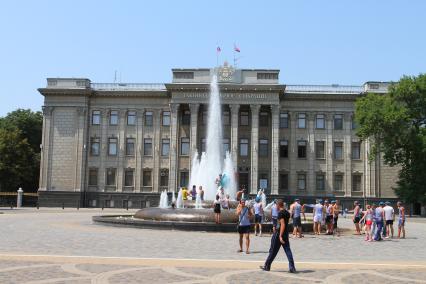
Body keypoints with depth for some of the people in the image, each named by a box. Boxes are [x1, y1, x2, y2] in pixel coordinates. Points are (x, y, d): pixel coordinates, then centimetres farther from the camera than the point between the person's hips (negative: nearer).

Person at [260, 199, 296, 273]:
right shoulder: (287, 213, 10)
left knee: (273, 251, 5)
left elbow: (283, 224, -23)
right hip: (286, 234, 7)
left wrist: (280, 236, -25)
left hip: (279, 234, -7)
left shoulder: (280, 213, -15)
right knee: (288, 251, 3)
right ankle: (292, 268, -6)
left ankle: (267, 266, 17)